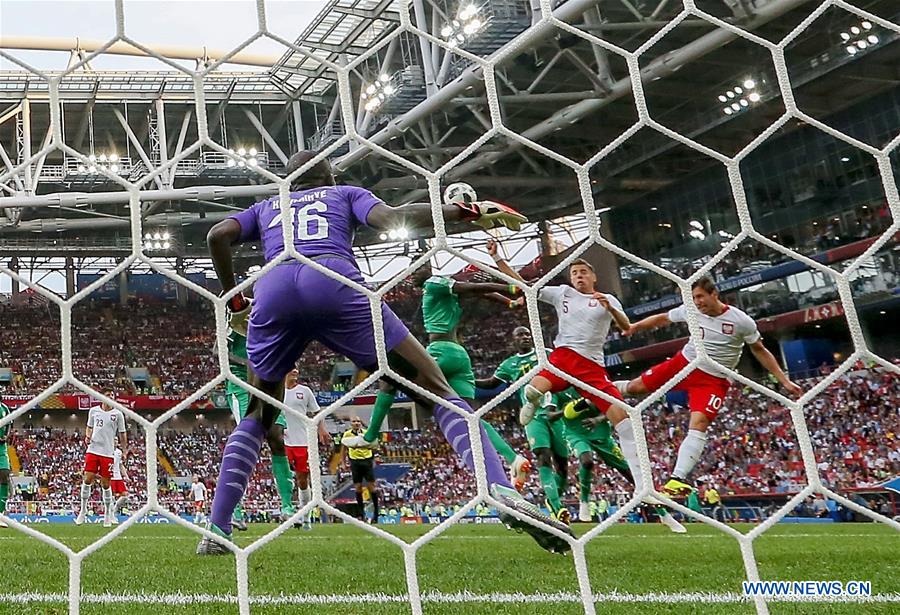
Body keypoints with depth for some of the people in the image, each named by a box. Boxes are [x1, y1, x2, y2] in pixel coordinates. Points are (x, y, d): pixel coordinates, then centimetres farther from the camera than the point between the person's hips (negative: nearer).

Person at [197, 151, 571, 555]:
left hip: (271, 291, 3)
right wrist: (465, 211, 13)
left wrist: (234, 300, 27)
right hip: (333, 281, -3)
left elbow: (218, 236, 18)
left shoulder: (266, 207, 37)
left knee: (259, 414, 23)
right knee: (434, 387, -2)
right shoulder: (346, 194, 31)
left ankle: (216, 529, 12)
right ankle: (503, 492, -22)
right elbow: (390, 218, 8)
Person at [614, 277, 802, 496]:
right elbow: (662, 318, 9)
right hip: (683, 363, 3)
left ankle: (678, 478, -22)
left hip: (714, 380, -3)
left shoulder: (742, 321, -15)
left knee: (698, 424, -22)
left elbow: (760, 351, -2)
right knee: (635, 387, 4)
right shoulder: (690, 310, -8)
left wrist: (784, 381, -3)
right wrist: (635, 326, -5)